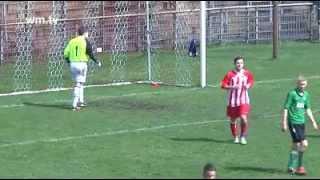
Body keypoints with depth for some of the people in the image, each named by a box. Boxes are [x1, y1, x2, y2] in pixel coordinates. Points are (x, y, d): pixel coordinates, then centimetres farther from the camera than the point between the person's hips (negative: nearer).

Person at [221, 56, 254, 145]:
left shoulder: (247, 73, 0)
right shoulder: (230, 74, -8)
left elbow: (251, 81, 18)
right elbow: (223, 85, -8)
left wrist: (248, 85, -3)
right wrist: (232, 87, -22)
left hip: (244, 100, 0)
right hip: (232, 100, 0)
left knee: (244, 118, -15)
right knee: (233, 120, 9)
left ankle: (243, 137, 5)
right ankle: (236, 137, 30)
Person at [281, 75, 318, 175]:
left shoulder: (306, 95, 11)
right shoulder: (292, 94, -9)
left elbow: (307, 109, 21)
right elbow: (286, 108, -8)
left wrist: (313, 121, 17)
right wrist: (284, 123, -11)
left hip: (301, 122, 7)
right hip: (293, 122, -7)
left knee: (296, 145, 9)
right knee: (304, 144, -12)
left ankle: (291, 167, 17)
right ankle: (299, 166, -1)